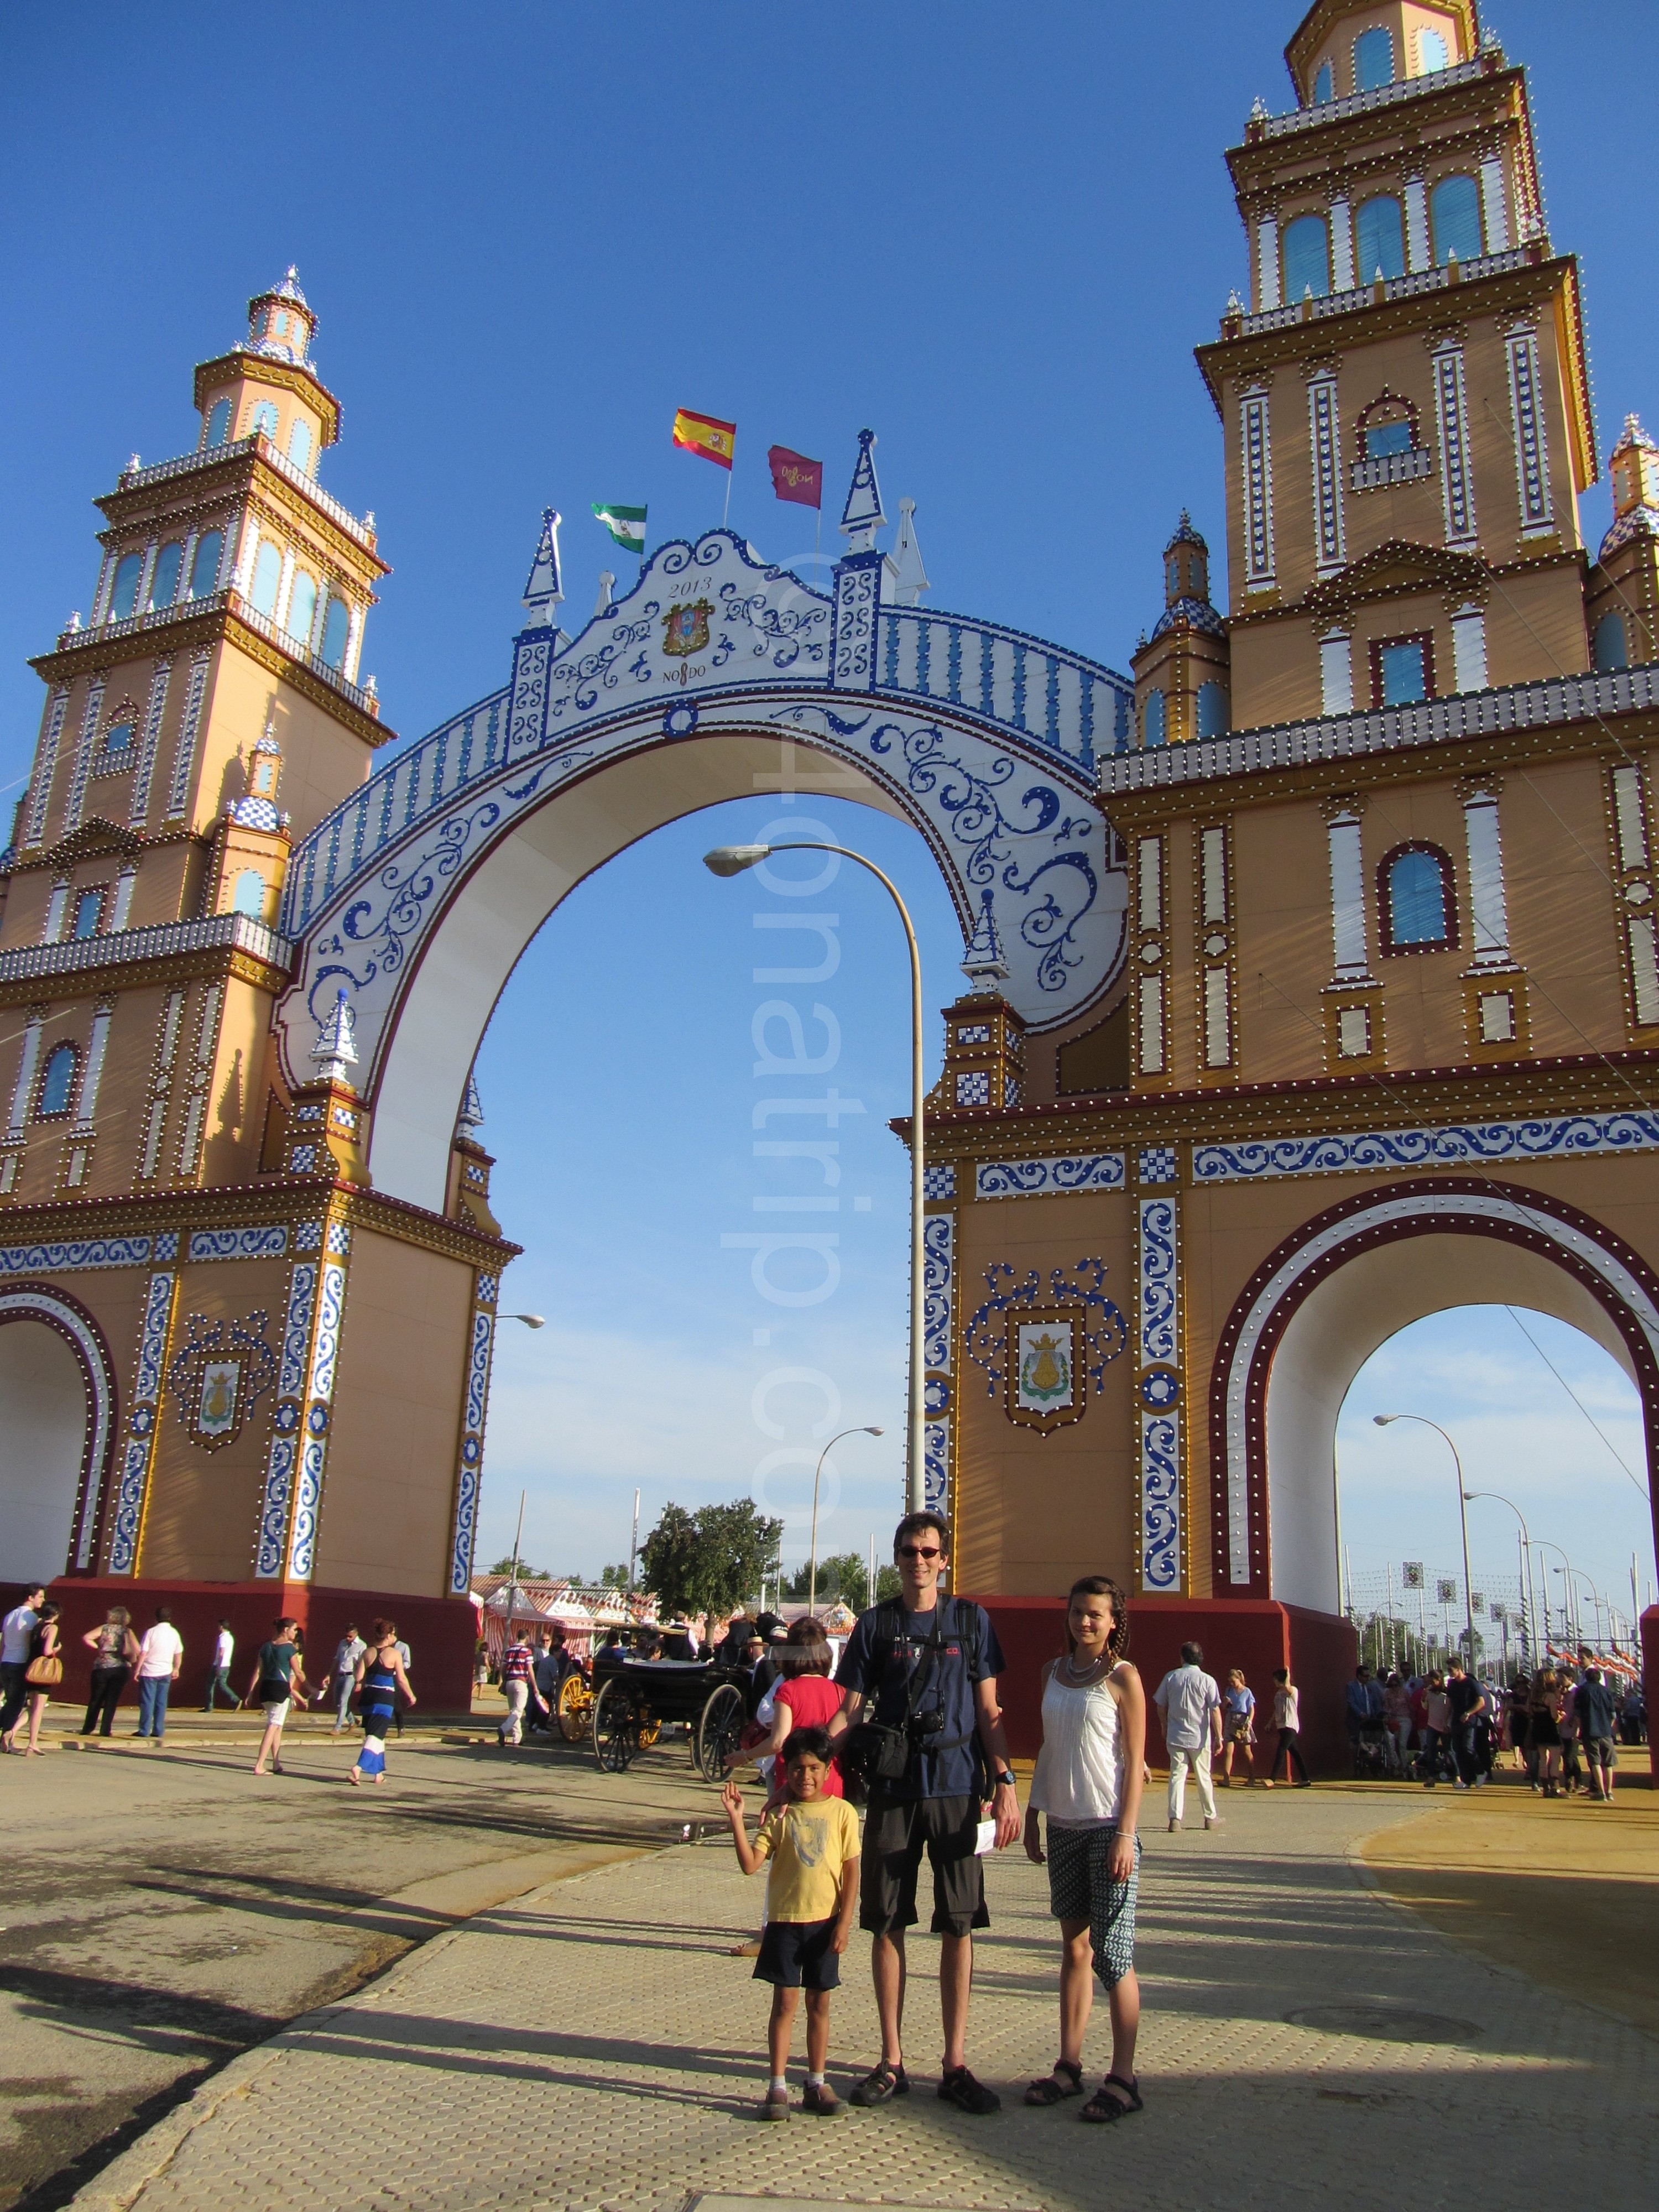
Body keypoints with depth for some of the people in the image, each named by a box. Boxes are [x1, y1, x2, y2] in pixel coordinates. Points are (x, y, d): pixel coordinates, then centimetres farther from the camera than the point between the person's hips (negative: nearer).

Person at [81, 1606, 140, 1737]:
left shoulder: (105, 1628, 4)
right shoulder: (127, 1632, 1)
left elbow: (86, 1638, -10)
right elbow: (137, 1651, -12)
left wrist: (97, 1648, 0)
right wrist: (132, 1658, 5)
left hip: (101, 1668, 1)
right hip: (121, 1669, -1)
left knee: (95, 1700, 14)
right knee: (111, 1701, 7)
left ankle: (87, 1729, 17)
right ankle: (105, 1730, 3)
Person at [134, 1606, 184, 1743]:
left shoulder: (151, 1632, -9)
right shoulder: (174, 1633, 3)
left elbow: (143, 1653, -10)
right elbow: (179, 1654, 10)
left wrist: (137, 1670, -2)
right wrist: (176, 1669, 23)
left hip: (149, 1672, -3)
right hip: (166, 1673, 3)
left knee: (147, 1702, 2)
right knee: (161, 1703, 8)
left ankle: (144, 1730, 2)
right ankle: (158, 1731, 7)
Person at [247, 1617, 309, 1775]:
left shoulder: (266, 1646, 10)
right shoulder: (290, 1648, -8)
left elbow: (257, 1672, 10)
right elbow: (298, 1673, -3)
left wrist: (251, 1693, 12)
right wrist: (306, 1684, 15)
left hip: (265, 1687, 7)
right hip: (281, 1689, -7)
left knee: (277, 1726, 18)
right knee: (273, 1727, -3)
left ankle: (276, 1764, 21)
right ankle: (259, 1766, -9)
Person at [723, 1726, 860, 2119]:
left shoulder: (841, 1812, -4)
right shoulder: (779, 1814, -2)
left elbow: (851, 1872, -1)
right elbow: (751, 1864, -9)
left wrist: (845, 1921, -6)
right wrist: (736, 1819, -19)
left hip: (825, 1922, 0)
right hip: (784, 1920, 0)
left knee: (819, 2003, 10)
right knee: (784, 2003, 4)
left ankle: (816, 2084, 22)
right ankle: (778, 2086, 12)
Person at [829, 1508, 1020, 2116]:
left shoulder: (970, 1621, 5)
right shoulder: (875, 1624, 5)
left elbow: (988, 1711, 7)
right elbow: (848, 1711, 6)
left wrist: (1005, 1782, -3)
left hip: (956, 1790, 0)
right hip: (892, 1790, 0)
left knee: (959, 1928, 3)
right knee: (887, 1925, 5)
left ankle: (956, 2065, 13)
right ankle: (891, 2061, 17)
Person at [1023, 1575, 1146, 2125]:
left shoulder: (1123, 1678, -7)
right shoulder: (1053, 1672, 9)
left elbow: (1134, 1761, -8)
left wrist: (1125, 1835, -14)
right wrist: (1032, 1816, 12)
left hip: (1108, 1827, -5)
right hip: (1063, 1826, 6)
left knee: (1111, 1952, -3)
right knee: (1074, 1946, 12)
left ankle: (1123, 2078, 5)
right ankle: (1069, 2065, 19)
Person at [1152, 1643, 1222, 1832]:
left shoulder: (1171, 1677, 0)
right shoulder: (1207, 1680, -7)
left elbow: (1161, 1707, 7)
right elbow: (1215, 1711, -10)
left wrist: (1165, 1727, 23)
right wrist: (1219, 1737, -4)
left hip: (1175, 1737, 1)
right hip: (1200, 1738, -1)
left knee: (1177, 1776, 2)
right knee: (1203, 1778, 13)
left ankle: (1175, 1818, -8)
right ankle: (1211, 1817, 24)